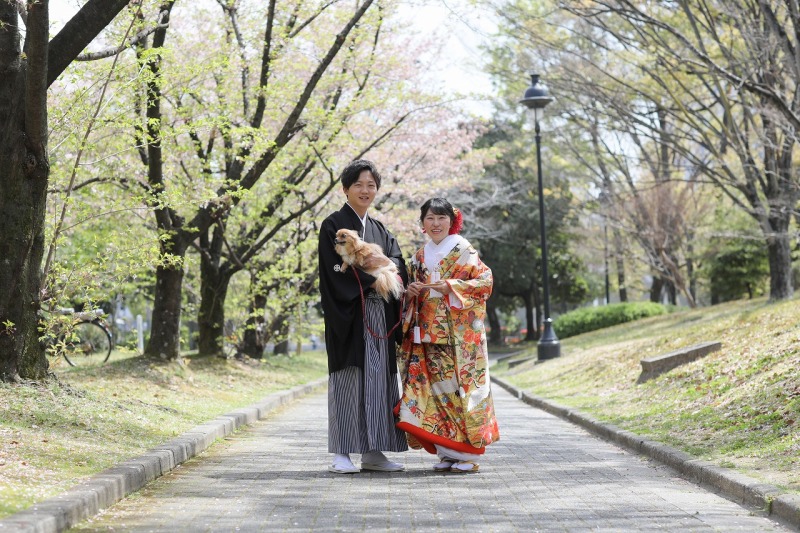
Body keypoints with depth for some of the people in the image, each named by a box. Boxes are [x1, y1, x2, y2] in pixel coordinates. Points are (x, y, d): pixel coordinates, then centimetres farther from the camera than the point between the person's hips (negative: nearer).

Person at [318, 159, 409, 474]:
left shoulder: (380, 230, 20)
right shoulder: (333, 226, 0)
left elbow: (398, 266, 8)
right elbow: (338, 270, -12)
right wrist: (374, 279, -15)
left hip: (379, 315, 6)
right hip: (349, 314, -6)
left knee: (379, 377, 4)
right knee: (348, 378, -8)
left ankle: (373, 451, 9)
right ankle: (341, 454, -6)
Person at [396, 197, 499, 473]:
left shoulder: (463, 249, 0)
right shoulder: (420, 256, 15)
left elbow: (485, 280, -6)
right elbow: (412, 289, 23)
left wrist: (451, 287, -16)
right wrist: (410, 291, 0)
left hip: (459, 332, -5)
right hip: (427, 334, 5)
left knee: (459, 384, -8)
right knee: (434, 386, -1)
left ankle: (468, 454, -3)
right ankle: (447, 453, 6)